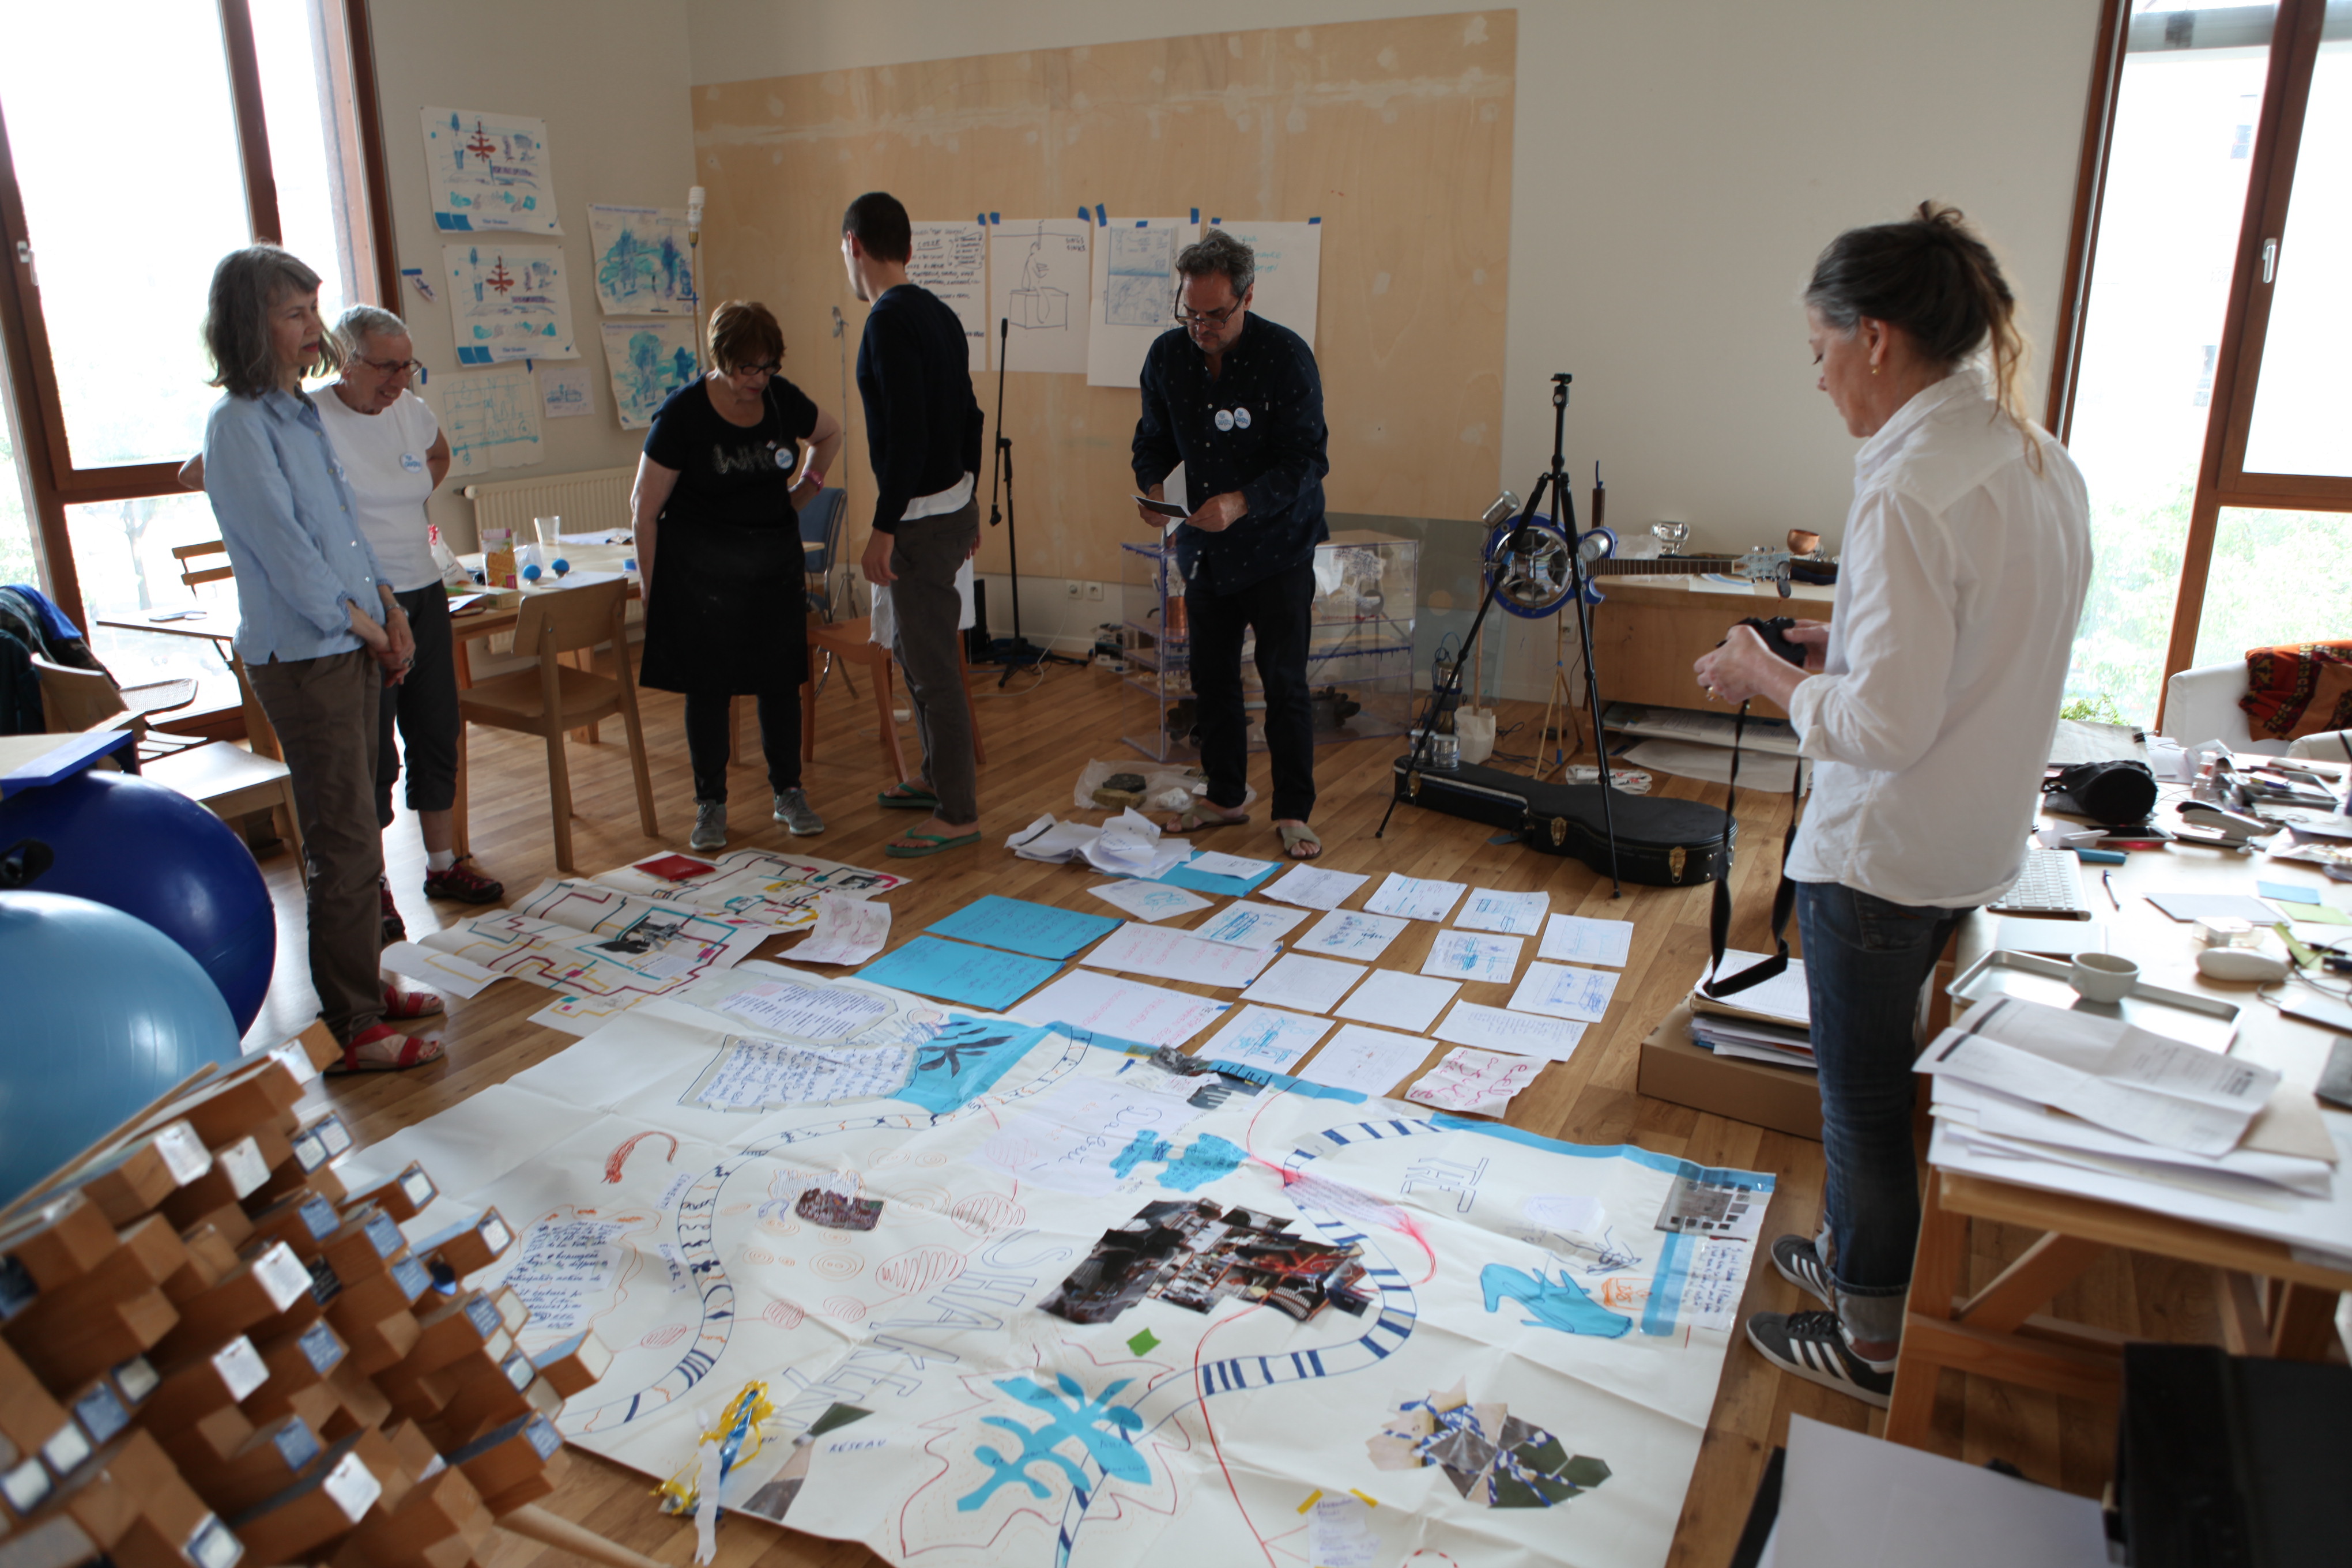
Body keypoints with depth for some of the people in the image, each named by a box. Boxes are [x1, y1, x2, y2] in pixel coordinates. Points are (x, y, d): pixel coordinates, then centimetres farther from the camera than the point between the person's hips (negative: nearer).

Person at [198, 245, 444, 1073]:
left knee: (356, 837, 16)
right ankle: (353, 1029, 3)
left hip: (354, 647, 9)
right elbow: (286, 552, -17)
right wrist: (365, 625, -7)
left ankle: (363, 984, 29)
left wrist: (389, 606, 7)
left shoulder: (301, 411, 14)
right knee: (346, 848, -5)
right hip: (303, 659, -9)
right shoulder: (239, 426, -13)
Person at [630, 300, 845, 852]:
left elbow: (830, 435, 22)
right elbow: (645, 507, -8)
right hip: (701, 567, -3)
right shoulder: (683, 413, -13)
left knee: (780, 677, 6)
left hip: (777, 560, 4)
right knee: (708, 685, 2)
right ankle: (710, 805, 14)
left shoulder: (782, 398, -1)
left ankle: (789, 793, 20)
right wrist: (652, 590, -9)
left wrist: (802, 490, 10)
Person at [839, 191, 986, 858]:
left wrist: (884, 527, -22)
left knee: (933, 666, -4)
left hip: (922, 517, -10)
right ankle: (940, 776, 33)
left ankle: (959, 813, 3)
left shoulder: (889, 322, -17)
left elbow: (906, 432, -25)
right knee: (912, 647, 21)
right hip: (954, 505, 10)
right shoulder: (939, 314, 11)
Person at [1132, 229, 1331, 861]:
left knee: (1284, 680, -3)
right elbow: (1153, 439, 10)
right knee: (1211, 675, 12)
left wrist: (1240, 503, -32)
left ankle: (1293, 814, 10)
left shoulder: (1286, 356, -17)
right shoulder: (1168, 354, -2)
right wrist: (1152, 487, -12)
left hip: (1277, 547, -5)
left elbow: (1308, 460, -18)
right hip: (1204, 547, 5)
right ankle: (1223, 796, 28)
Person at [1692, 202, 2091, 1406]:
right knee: (1873, 1071, 25)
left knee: (1864, 1093, 9)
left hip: (1881, 852, -9)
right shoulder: (2042, 462, 4)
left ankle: (1871, 1340, 28)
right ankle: (1854, 1247, 45)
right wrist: (1846, 642, 10)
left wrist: (1767, 676, -11)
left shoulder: (1910, 493, -26)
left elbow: (1884, 726, -26)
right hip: (1977, 843, 9)